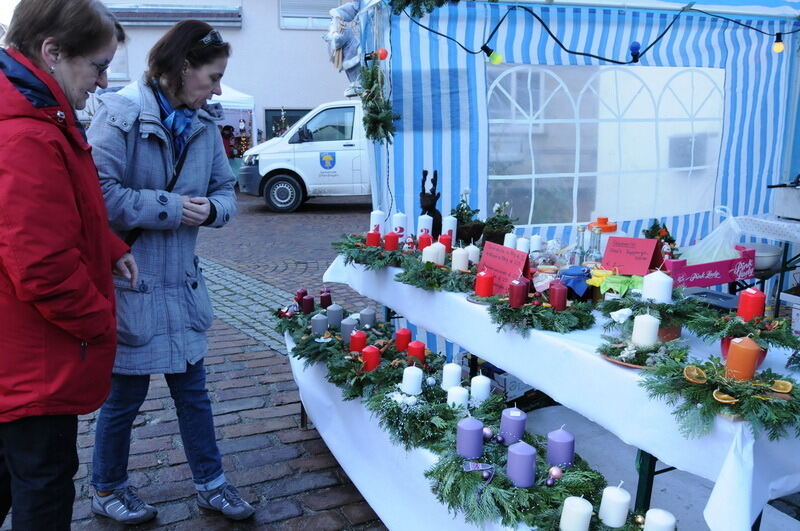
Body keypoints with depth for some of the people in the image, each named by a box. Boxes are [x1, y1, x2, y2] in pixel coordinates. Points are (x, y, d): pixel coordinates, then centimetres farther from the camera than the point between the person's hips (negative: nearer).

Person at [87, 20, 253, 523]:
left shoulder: (204, 123, 6)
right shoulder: (120, 114, -14)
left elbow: (225, 190, 10)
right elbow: (100, 192, -22)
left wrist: (211, 208, -12)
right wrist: (171, 209, -18)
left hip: (182, 282, 6)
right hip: (129, 282, -6)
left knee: (193, 388, 16)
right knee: (126, 395, 11)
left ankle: (211, 483, 32)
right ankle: (107, 489, 35)